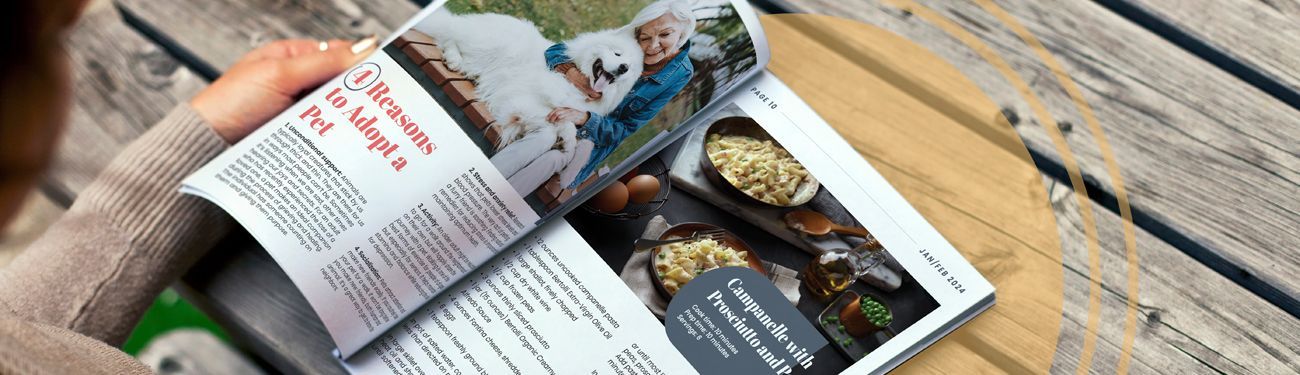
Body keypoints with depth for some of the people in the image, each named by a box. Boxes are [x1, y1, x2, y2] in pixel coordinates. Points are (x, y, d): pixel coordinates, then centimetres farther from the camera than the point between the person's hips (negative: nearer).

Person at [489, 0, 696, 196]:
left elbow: (627, 129, -11)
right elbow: (555, 50, -2)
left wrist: (584, 118, -26)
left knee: (554, 158, -32)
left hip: (600, 136, -1)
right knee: (541, 140, -33)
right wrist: (569, 70, -25)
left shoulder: (679, 74, -12)